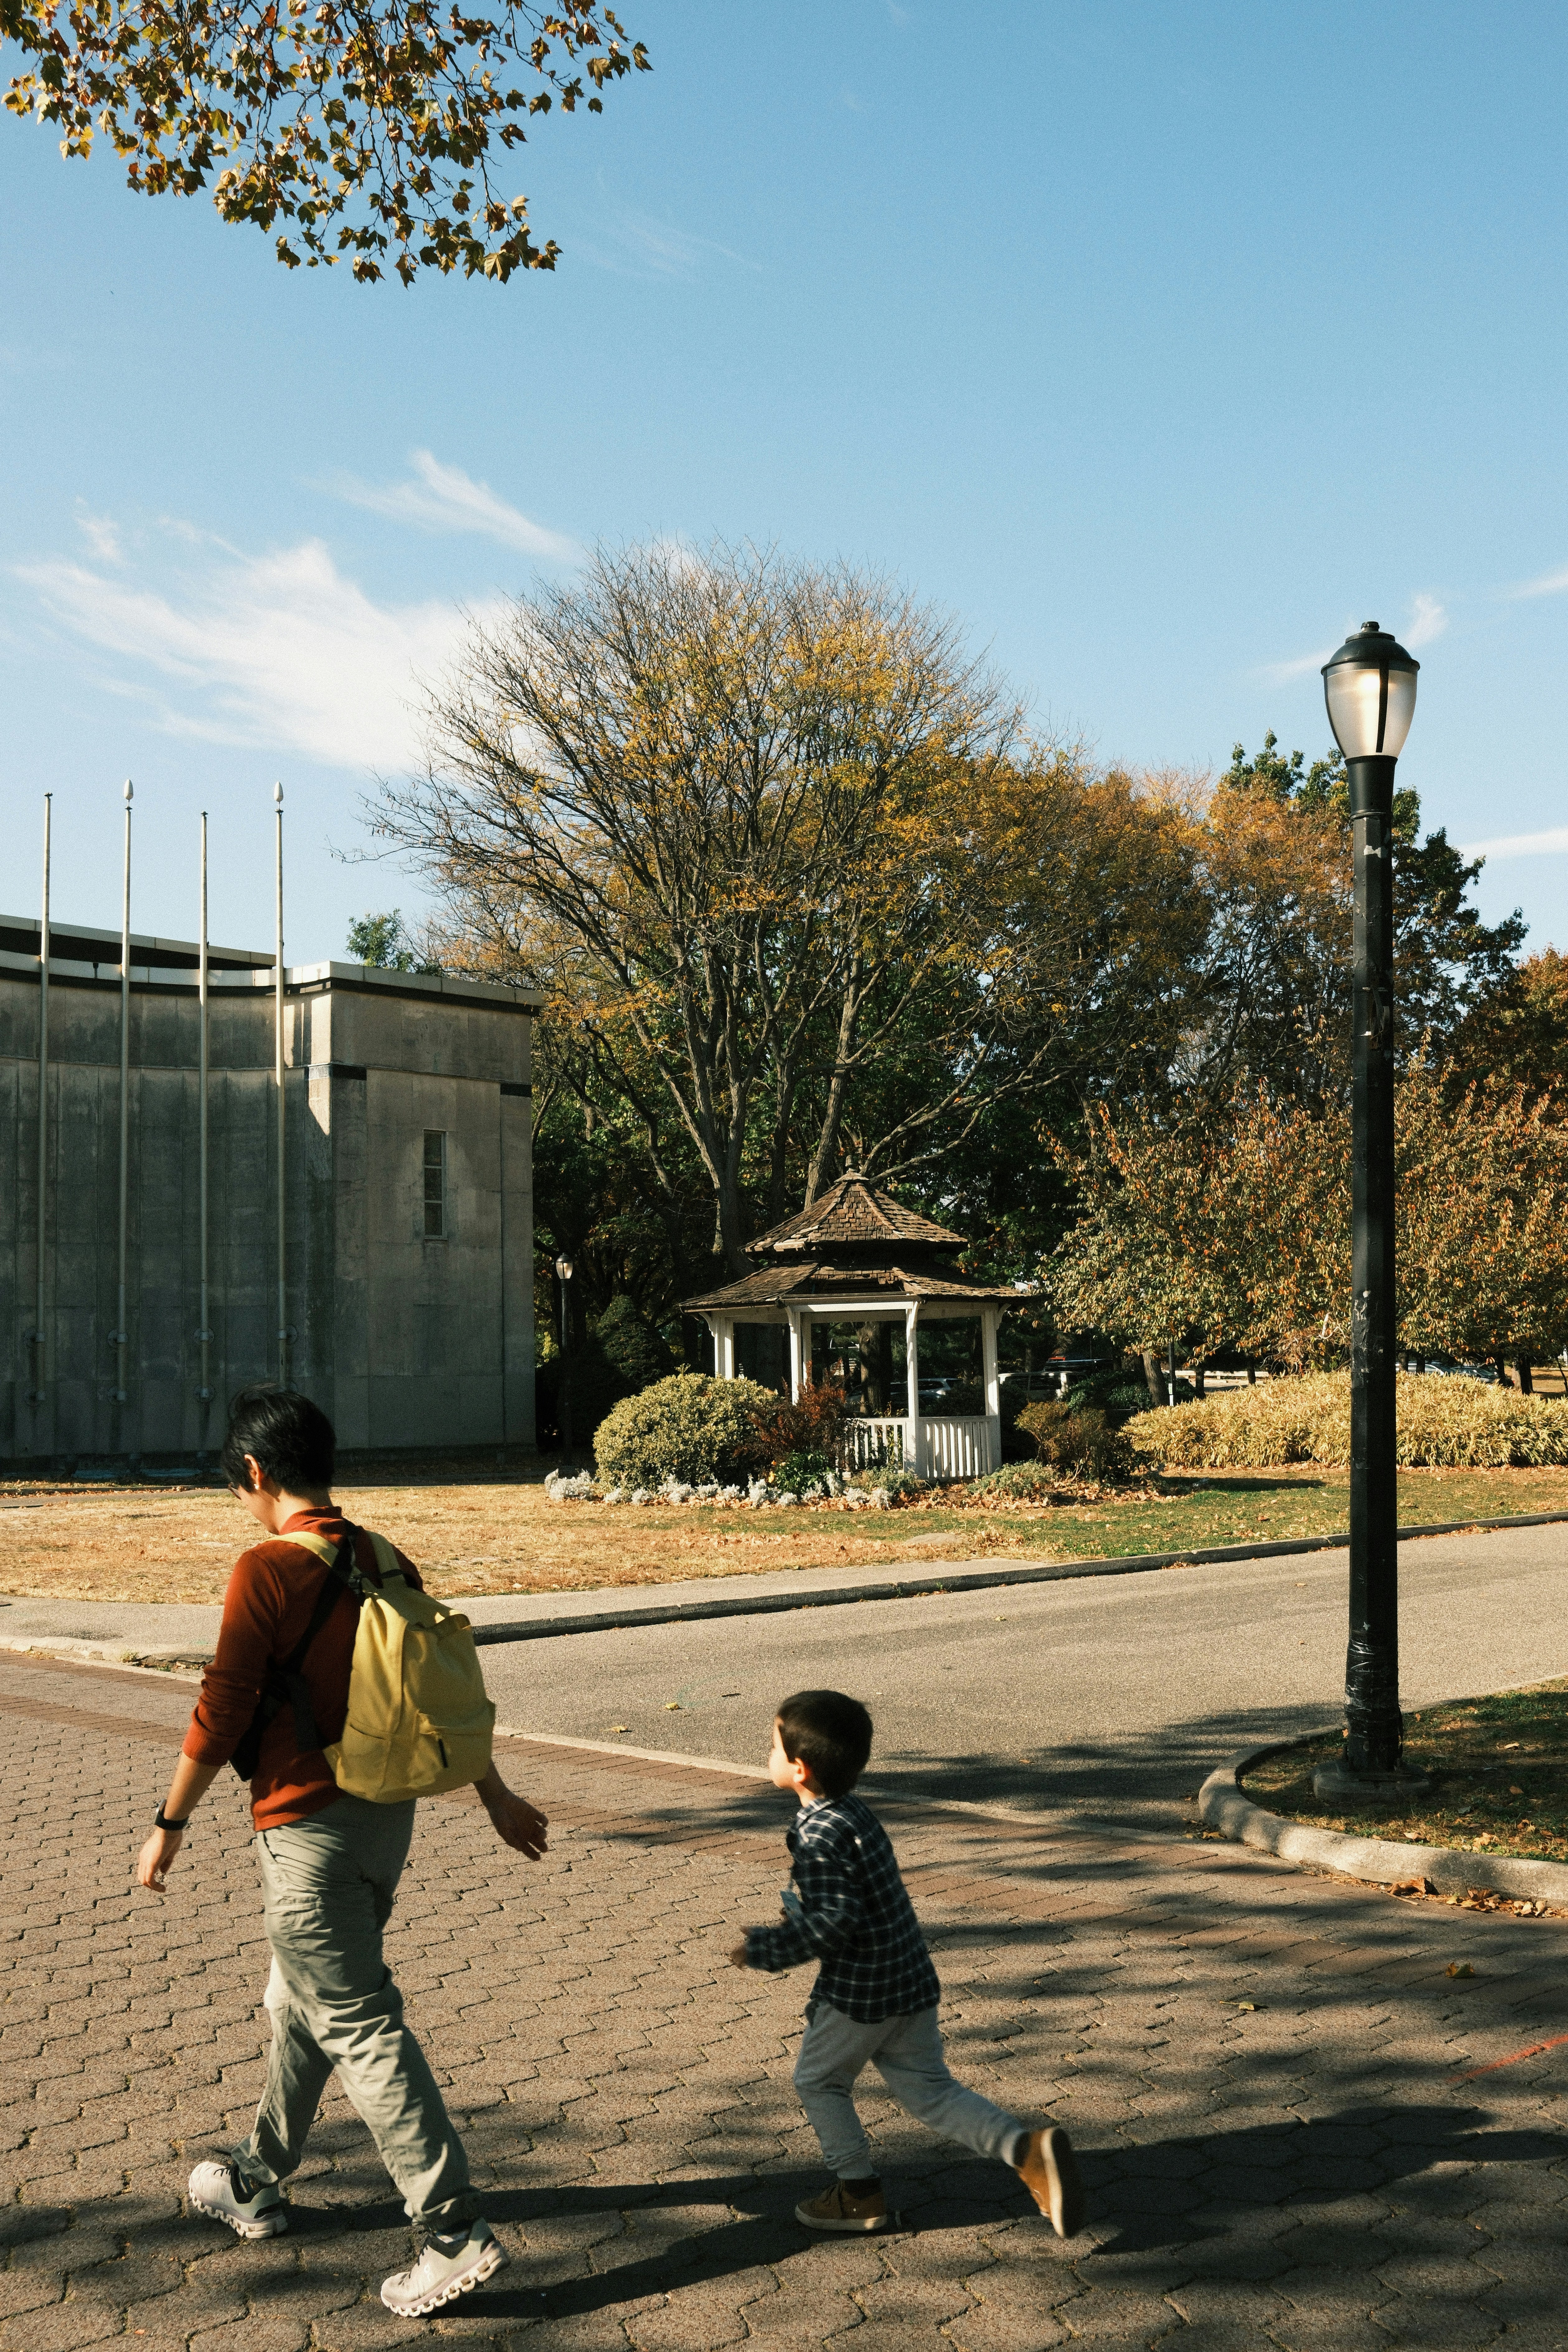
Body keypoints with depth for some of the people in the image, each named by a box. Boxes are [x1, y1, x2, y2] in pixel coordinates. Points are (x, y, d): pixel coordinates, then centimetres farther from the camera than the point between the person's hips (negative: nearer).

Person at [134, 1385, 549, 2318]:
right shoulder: (384, 1561, 5)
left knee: (361, 2026, -3)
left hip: (309, 1828, -8)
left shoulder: (267, 1569, -17)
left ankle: (455, 2231, -4)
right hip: (390, 1816, 8)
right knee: (305, 2001, 22)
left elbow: (221, 1714, -15)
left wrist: (170, 1824, -3)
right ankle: (258, 2184, 39)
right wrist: (496, 1796, 20)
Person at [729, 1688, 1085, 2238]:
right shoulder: (856, 1812, 7)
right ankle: (1026, 2149, -2)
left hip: (861, 1991, -8)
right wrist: (797, 1910, 20)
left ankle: (859, 2193, 25)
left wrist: (766, 1951, -18)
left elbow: (834, 1921, -27)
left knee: (819, 2081, 16)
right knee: (929, 2091, 14)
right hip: (910, 1980, 8)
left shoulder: (820, 1835, -21)